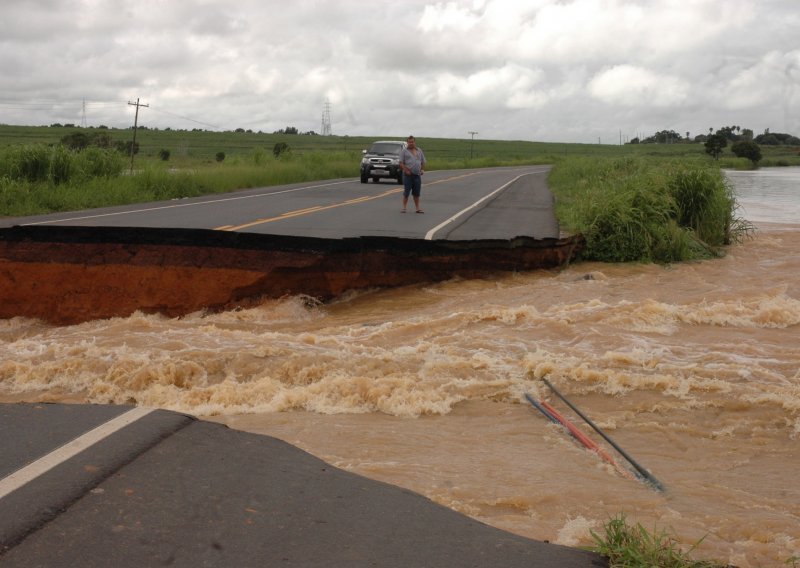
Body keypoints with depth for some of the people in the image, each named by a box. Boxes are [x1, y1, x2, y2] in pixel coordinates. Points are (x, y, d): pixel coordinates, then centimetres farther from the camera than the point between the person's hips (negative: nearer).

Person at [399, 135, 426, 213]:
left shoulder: (419, 151, 16)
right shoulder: (404, 151, 2)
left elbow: (423, 162, 20)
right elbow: (401, 163, -4)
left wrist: (422, 169, 3)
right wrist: (406, 170, -16)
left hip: (417, 175, 4)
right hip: (408, 175, -4)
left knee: (416, 193, 7)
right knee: (406, 192, -3)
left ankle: (418, 208, 12)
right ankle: (404, 208, 2)